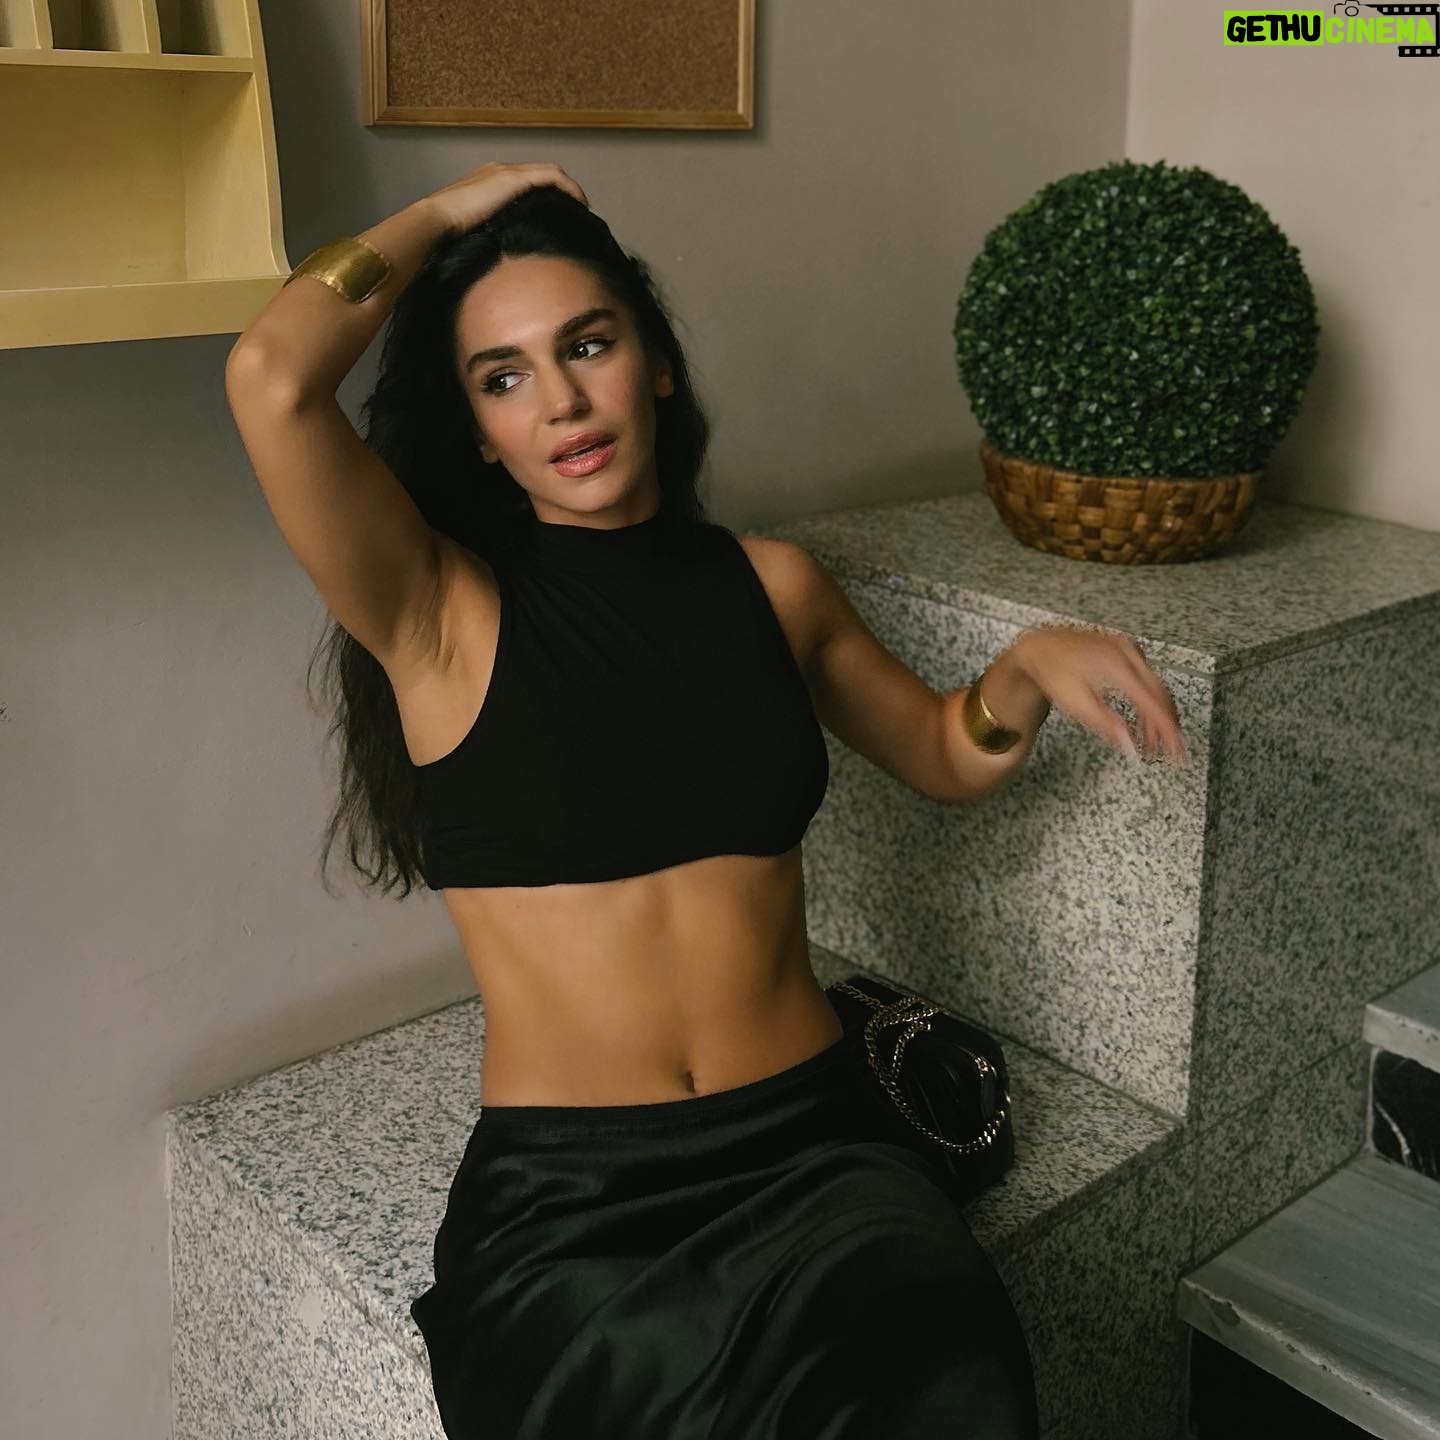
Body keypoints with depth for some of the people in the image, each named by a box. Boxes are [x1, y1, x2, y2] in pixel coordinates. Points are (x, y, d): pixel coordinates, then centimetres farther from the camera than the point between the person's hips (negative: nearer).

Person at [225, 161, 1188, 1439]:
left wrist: (1031, 669, 3)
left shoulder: (769, 582, 9)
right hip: (565, 1193, -2)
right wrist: (446, 217, -2)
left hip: (813, 1142, 3)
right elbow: (272, 378, -20)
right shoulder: (443, 613, -3)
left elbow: (944, 758, 24)